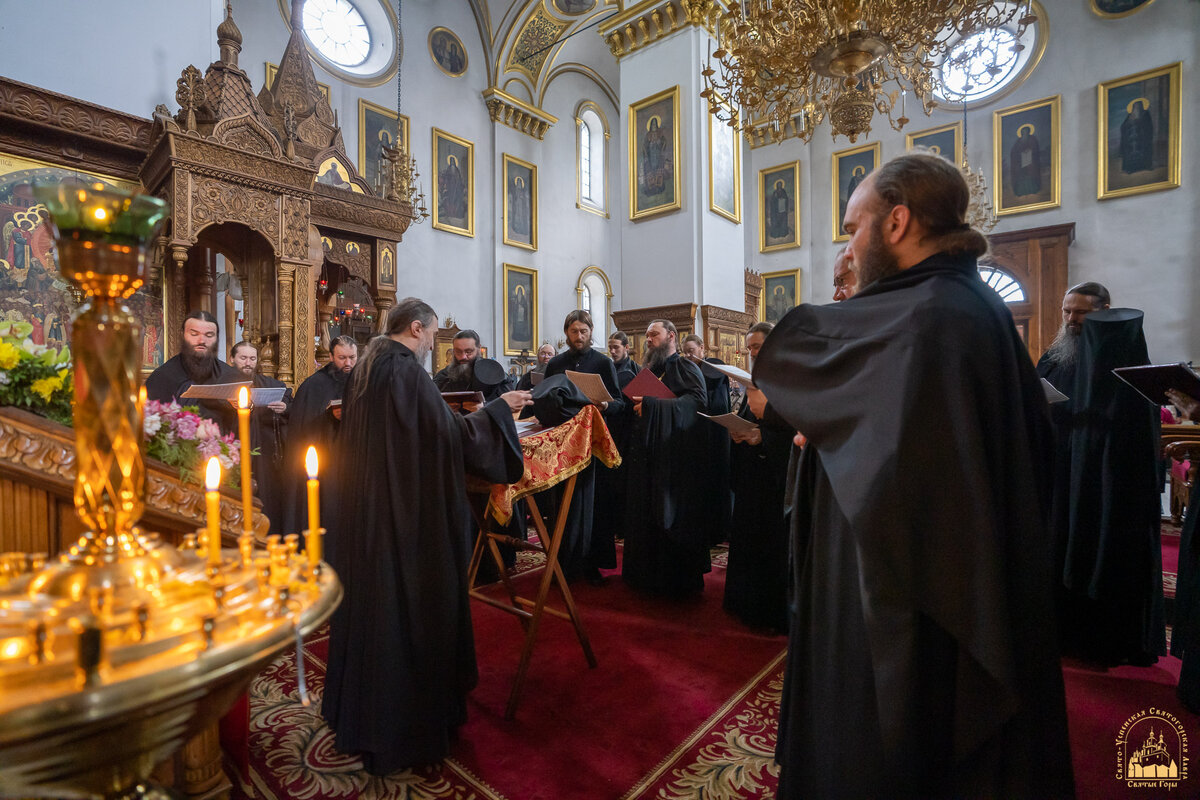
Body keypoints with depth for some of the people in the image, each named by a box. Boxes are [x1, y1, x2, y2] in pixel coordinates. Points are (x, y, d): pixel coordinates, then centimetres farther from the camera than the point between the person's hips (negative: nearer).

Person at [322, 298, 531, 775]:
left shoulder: (365, 369, 9)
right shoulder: (407, 370, -19)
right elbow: (453, 434, -20)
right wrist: (499, 407, -8)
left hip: (363, 505, 9)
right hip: (405, 509, -9)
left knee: (370, 596, 21)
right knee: (407, 602, 4)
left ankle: (357, 707, 40)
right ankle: (404, 725, 21)